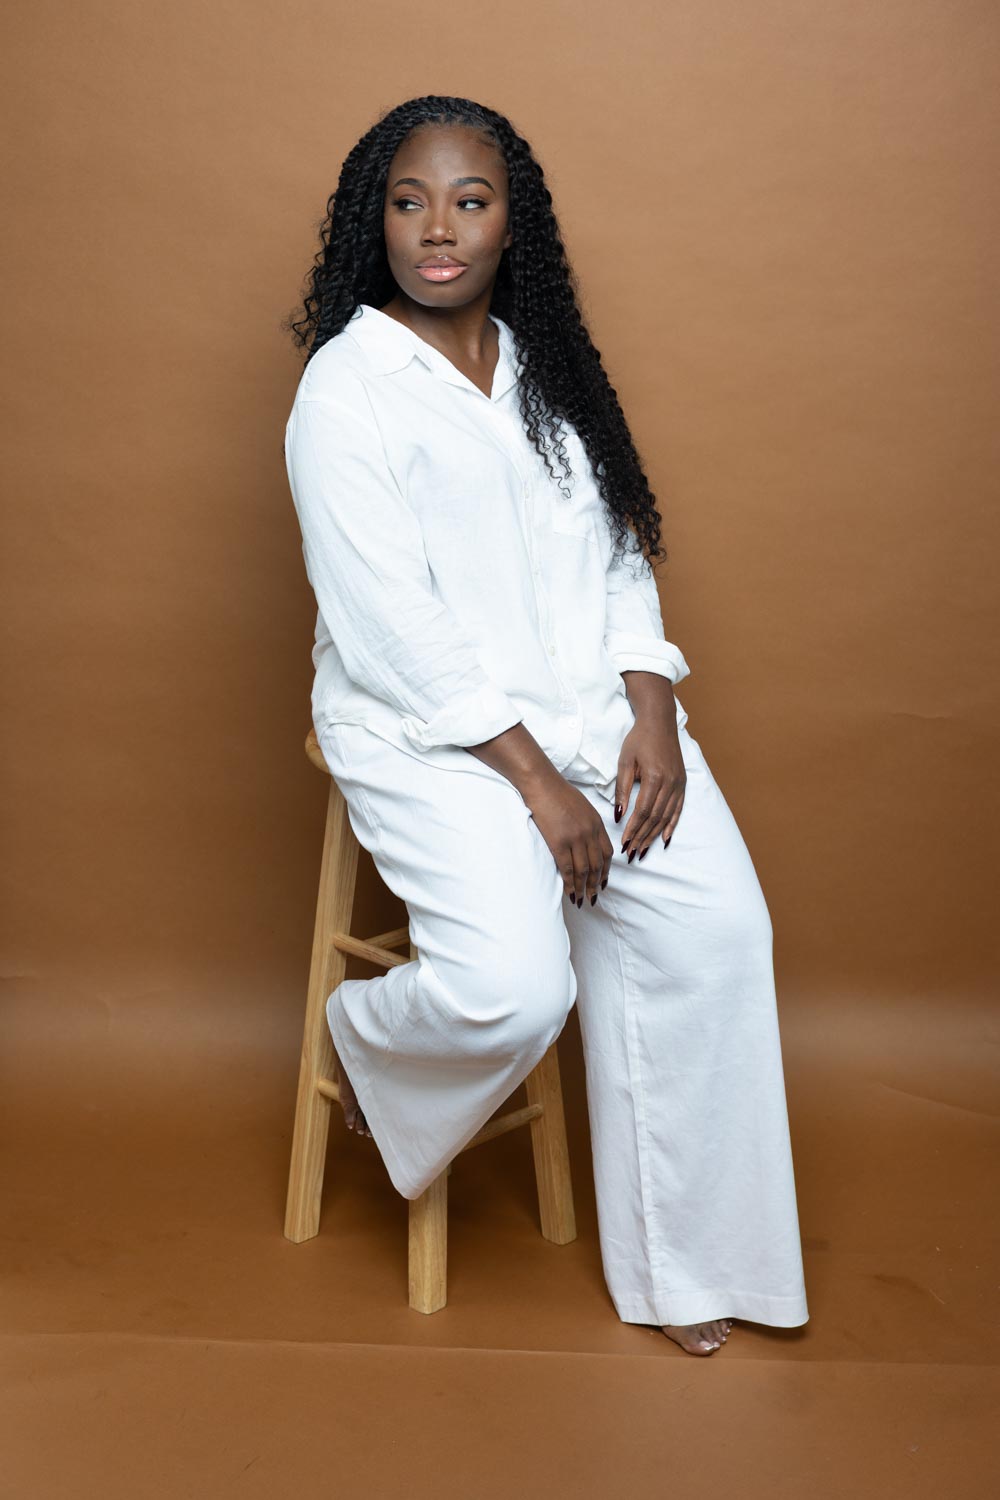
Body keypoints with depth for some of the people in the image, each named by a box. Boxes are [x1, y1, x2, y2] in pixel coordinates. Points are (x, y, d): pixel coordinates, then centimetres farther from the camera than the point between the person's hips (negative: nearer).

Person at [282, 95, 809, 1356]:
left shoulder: (543, 366, 14)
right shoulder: (344, 390, -7)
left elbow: (617, 554, 11)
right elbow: (390, 627, -14)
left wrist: (650, 712, -5)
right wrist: (534, 779, -18)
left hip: (585, 696, 6)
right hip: (424, 723, -5)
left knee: (715, 922, -15)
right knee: (513, 988, -26)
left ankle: (679, 1254, 1)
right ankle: (363, 1038, 11)